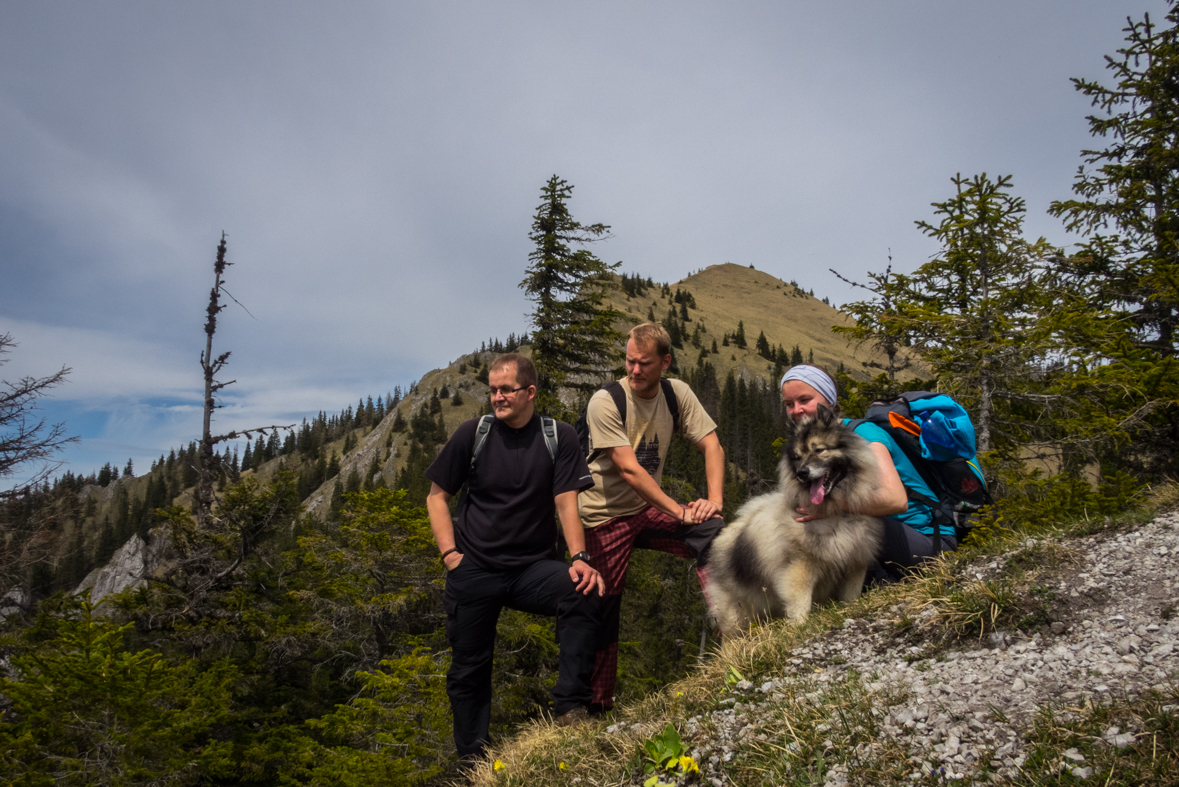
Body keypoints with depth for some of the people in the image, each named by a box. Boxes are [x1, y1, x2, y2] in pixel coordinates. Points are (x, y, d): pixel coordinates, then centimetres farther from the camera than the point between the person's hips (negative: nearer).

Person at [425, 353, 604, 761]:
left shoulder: (559, 438, -1)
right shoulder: (472, 434, 0)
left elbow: (566, 503, -7)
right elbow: (437, 496, 6)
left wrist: (580, 557, -23)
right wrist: (449, 553, -5)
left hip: (533, 567, 0)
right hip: (474, 568, 1)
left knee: (585, 592, -29)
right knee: (469, 668, 6)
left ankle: (569, 707, -19)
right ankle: (473, 759, 27)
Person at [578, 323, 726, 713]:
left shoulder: (677, 393, -2)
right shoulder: (605, 402, -17)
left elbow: (712, 446, -5)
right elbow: (629, 469, -22)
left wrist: (714, 499, -21)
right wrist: (679, 510, -23)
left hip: (648, 509, 4)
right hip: (605, 516, -4)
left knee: (711, 529, -22)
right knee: (601, 611, 0)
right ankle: (598, 703, 17)